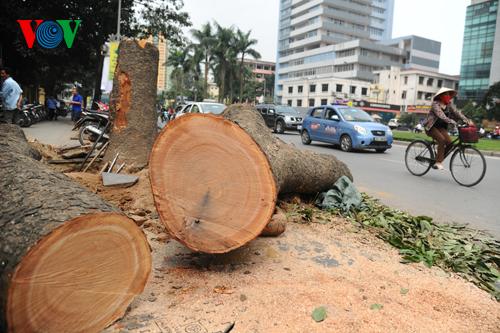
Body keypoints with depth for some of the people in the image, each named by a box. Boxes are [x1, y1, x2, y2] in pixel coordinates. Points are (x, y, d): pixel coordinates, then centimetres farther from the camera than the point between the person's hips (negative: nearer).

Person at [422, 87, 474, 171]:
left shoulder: (448, 106, 9)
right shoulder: (435, 104, -13)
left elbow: (457, 113, 0)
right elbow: (441, 115, -28)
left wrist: (468, 121, -14)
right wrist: (452, 122, -40)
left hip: (441, 127, 6)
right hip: (431, 127, -6)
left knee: (450, 143, -13)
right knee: (442, 140, -29)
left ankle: (436, 160, 0)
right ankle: (439, 162, -21)